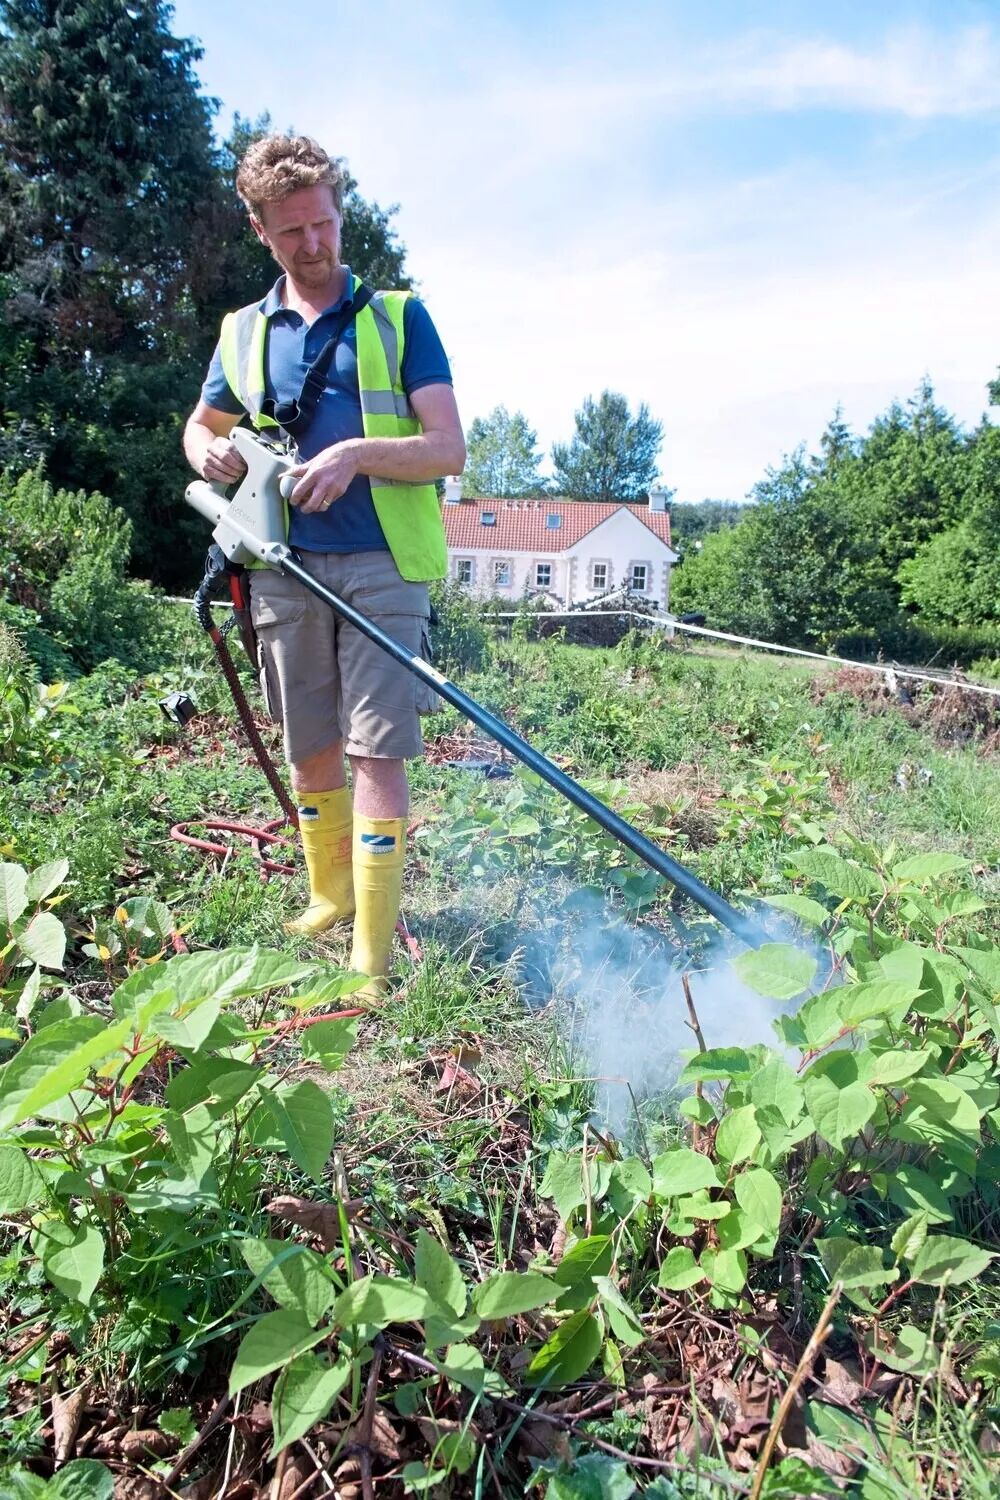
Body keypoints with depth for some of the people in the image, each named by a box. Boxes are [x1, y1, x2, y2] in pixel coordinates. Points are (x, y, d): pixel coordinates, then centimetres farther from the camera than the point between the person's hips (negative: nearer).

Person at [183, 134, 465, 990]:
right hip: (286, 571, 4)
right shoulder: (243, 334, 14)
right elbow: (202, 423, 28)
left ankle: (373, 958, -4)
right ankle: (329, 896, 33)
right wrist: (210, 452, 3)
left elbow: (450, 450, -4)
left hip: (381, 567, -4)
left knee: (377, 752, -8)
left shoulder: (398, 318, 4)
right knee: (310, 751, 12)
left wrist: (358, 453, -22)